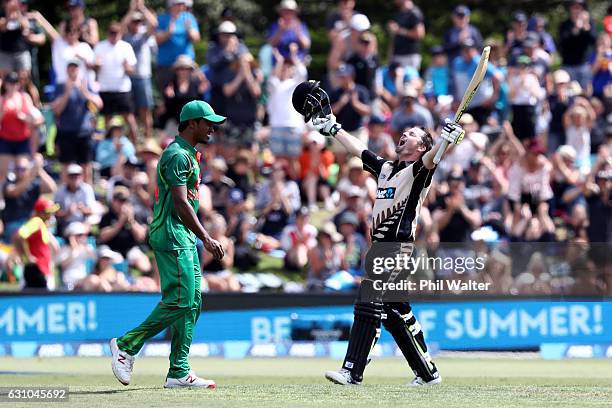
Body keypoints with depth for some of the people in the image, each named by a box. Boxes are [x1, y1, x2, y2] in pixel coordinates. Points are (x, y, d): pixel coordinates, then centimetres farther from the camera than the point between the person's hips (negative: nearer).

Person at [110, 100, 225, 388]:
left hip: (185, 239, 11)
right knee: (179, 300, -15)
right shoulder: (178, 155, -13)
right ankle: (126, 345, -6)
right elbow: (181, 203, -20)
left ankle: (179, 373, 5)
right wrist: (206, 239, -22)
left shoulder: (189, 154, 20)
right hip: (172, 237, -11)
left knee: (191, 303, 6)